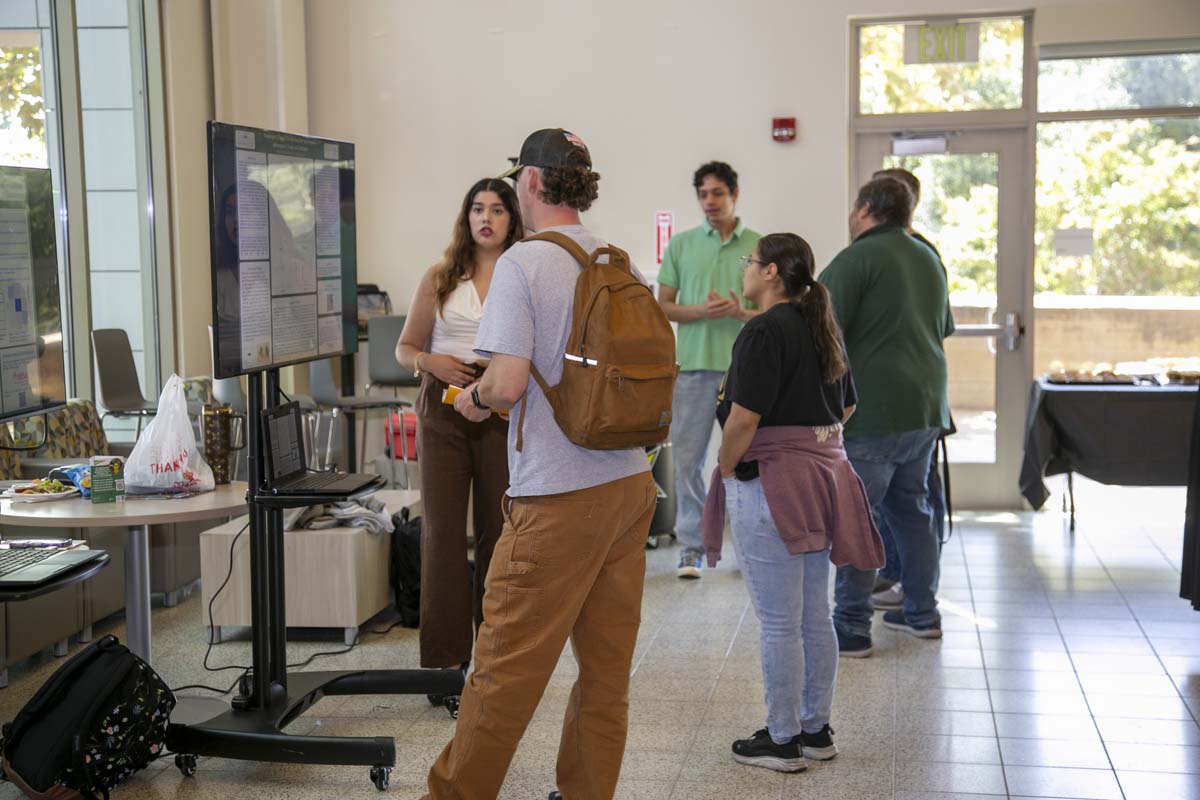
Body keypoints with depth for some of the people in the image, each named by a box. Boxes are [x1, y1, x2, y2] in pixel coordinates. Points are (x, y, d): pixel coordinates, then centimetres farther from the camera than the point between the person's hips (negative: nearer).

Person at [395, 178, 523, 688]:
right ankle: (444, 655, 3)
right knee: (442, 527, -3)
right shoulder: (439, 279, 9)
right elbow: (405, 349, 11)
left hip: (504, 411, 0)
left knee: (500, 529, 5)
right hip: (444, 407, 1)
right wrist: (432, 362, -10)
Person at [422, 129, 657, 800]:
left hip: (559, 497, -7)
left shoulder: (523, 264, -12)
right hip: (631, 484, 7)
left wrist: (474, 397, 2)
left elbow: (509, 383, -20)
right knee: (607, 664, 14)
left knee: (508, 663, 4)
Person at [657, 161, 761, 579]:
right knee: (688, 458, 2)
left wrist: (740, 312, -14)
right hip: (693, 364, 1)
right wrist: (702, 311, -12)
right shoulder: (681, 244, 7)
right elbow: (664, 306, 6)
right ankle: (691, 546, 11)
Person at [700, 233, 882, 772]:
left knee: (778, 623, 0)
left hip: (768, 484, -9)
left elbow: (743, 420, -21)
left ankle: (782, 741, 9)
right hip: (820, 478, 9)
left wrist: (725, 471, -7)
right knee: (815, 617, 15)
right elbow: (845, 408, 22)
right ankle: (816, 729, 25)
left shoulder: (764, 332, -16)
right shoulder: (823, 327, 13)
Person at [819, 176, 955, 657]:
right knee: (911, 506, 18)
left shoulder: (855, 260, -11)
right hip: (925, 409, 9)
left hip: (872, 410, -8)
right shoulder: (928, 259, 16)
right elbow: (944, 328, 28)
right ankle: (922, 612, 26)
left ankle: (852, 627, -3)